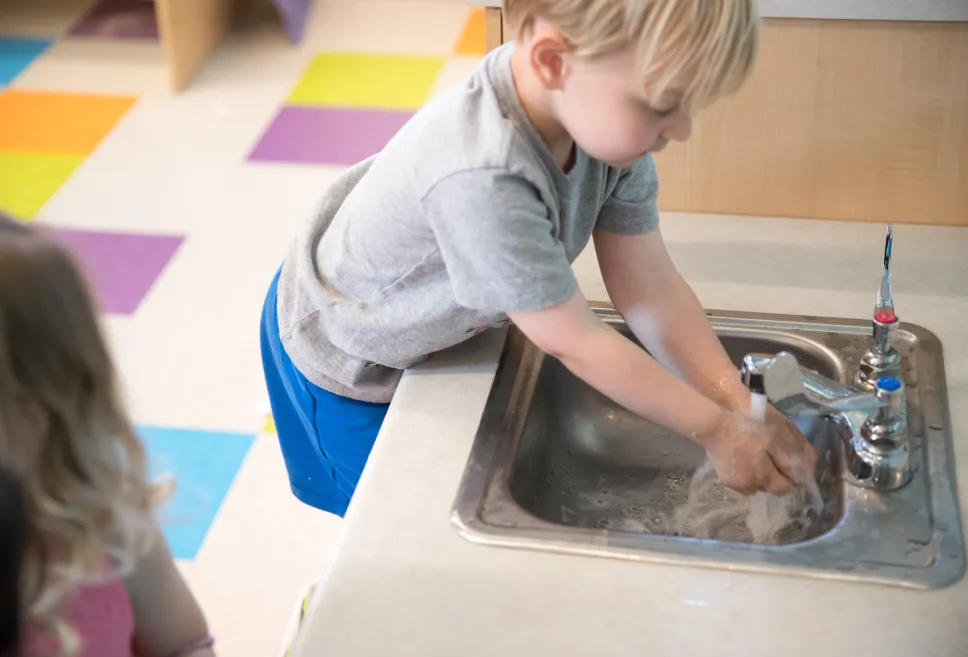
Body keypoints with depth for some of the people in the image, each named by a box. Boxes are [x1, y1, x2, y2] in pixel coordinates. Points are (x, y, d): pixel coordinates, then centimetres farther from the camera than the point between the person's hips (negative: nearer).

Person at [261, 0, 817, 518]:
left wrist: (741, 408, -22)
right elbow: (575, 343, -34)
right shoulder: (481, 179, -46)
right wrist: (716, 430, -25)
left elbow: (650, 287, -15)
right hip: (346, 361, -6)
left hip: (427, 323, 6)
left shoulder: (610, 118, -23)